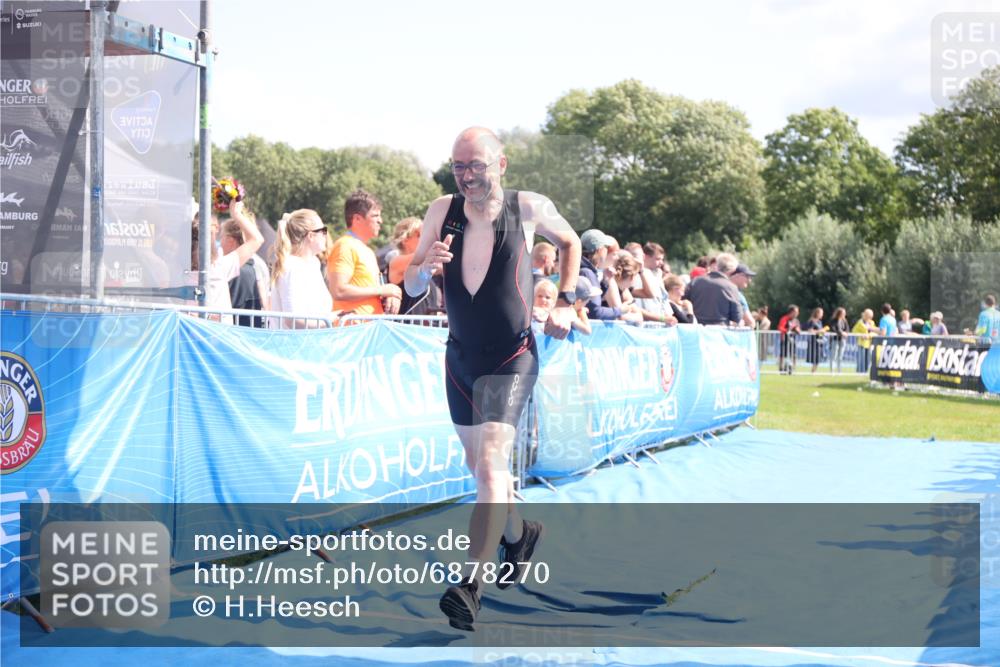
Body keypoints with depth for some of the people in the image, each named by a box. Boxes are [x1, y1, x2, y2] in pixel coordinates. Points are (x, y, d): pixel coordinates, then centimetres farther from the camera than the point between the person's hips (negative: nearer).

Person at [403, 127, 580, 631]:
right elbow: (411, 287, 0)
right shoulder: (442, 211, -3)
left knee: (490, 464, -19)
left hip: (512, 358, -5)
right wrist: (425, 267, -23)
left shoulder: (530, 208, -9)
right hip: (460, 355, 5)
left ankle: (471, 584, -23)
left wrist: (566, 302, 3)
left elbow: (570, 242, 12)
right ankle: (517, 533, 47)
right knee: (480, 463, 19)